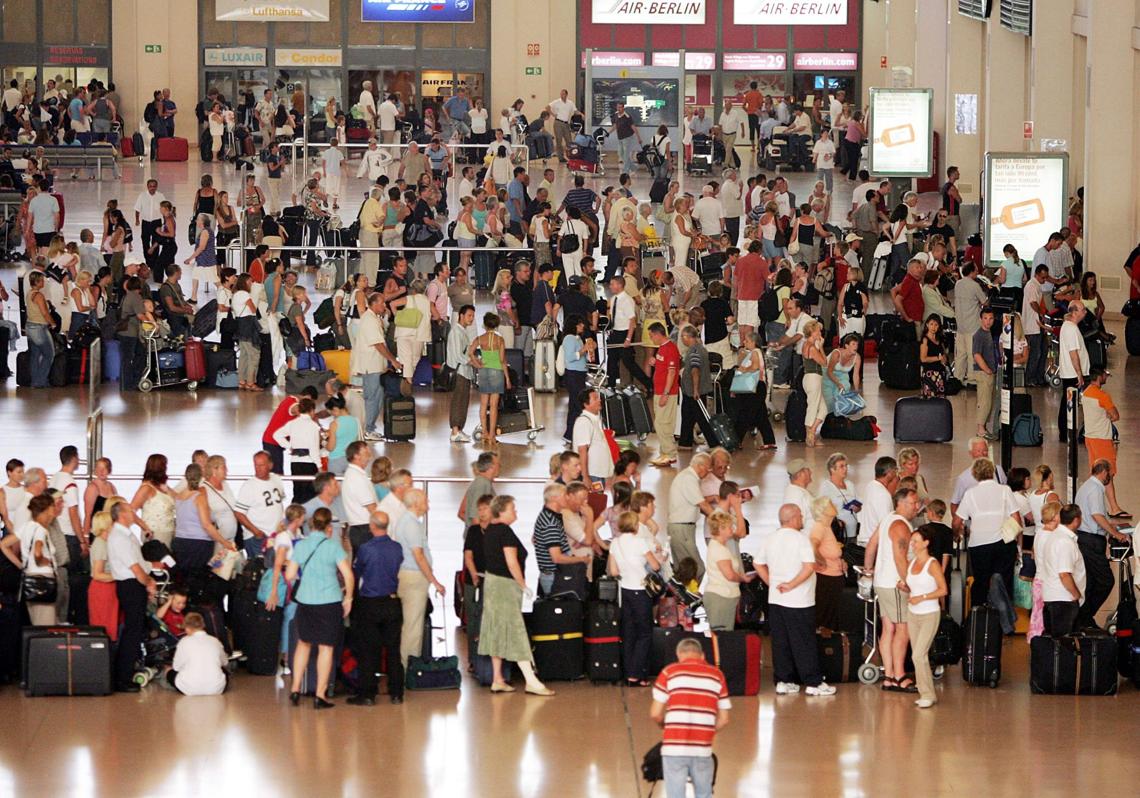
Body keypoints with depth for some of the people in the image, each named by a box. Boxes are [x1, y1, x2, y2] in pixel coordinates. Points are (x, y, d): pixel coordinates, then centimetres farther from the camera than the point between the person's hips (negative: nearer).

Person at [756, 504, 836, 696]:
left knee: (780, 642, 9)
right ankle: (813, 683, 2)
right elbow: (809, 567, -21)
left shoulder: (771, 539, 9)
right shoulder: (800, 538, -12)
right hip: (798, 601, -6)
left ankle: (783, 681, 11)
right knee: (804, 643, -2)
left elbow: (759, 565, 16)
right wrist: (791, 585, -14)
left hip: (775, 600, 6)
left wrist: (772, 583, 15)